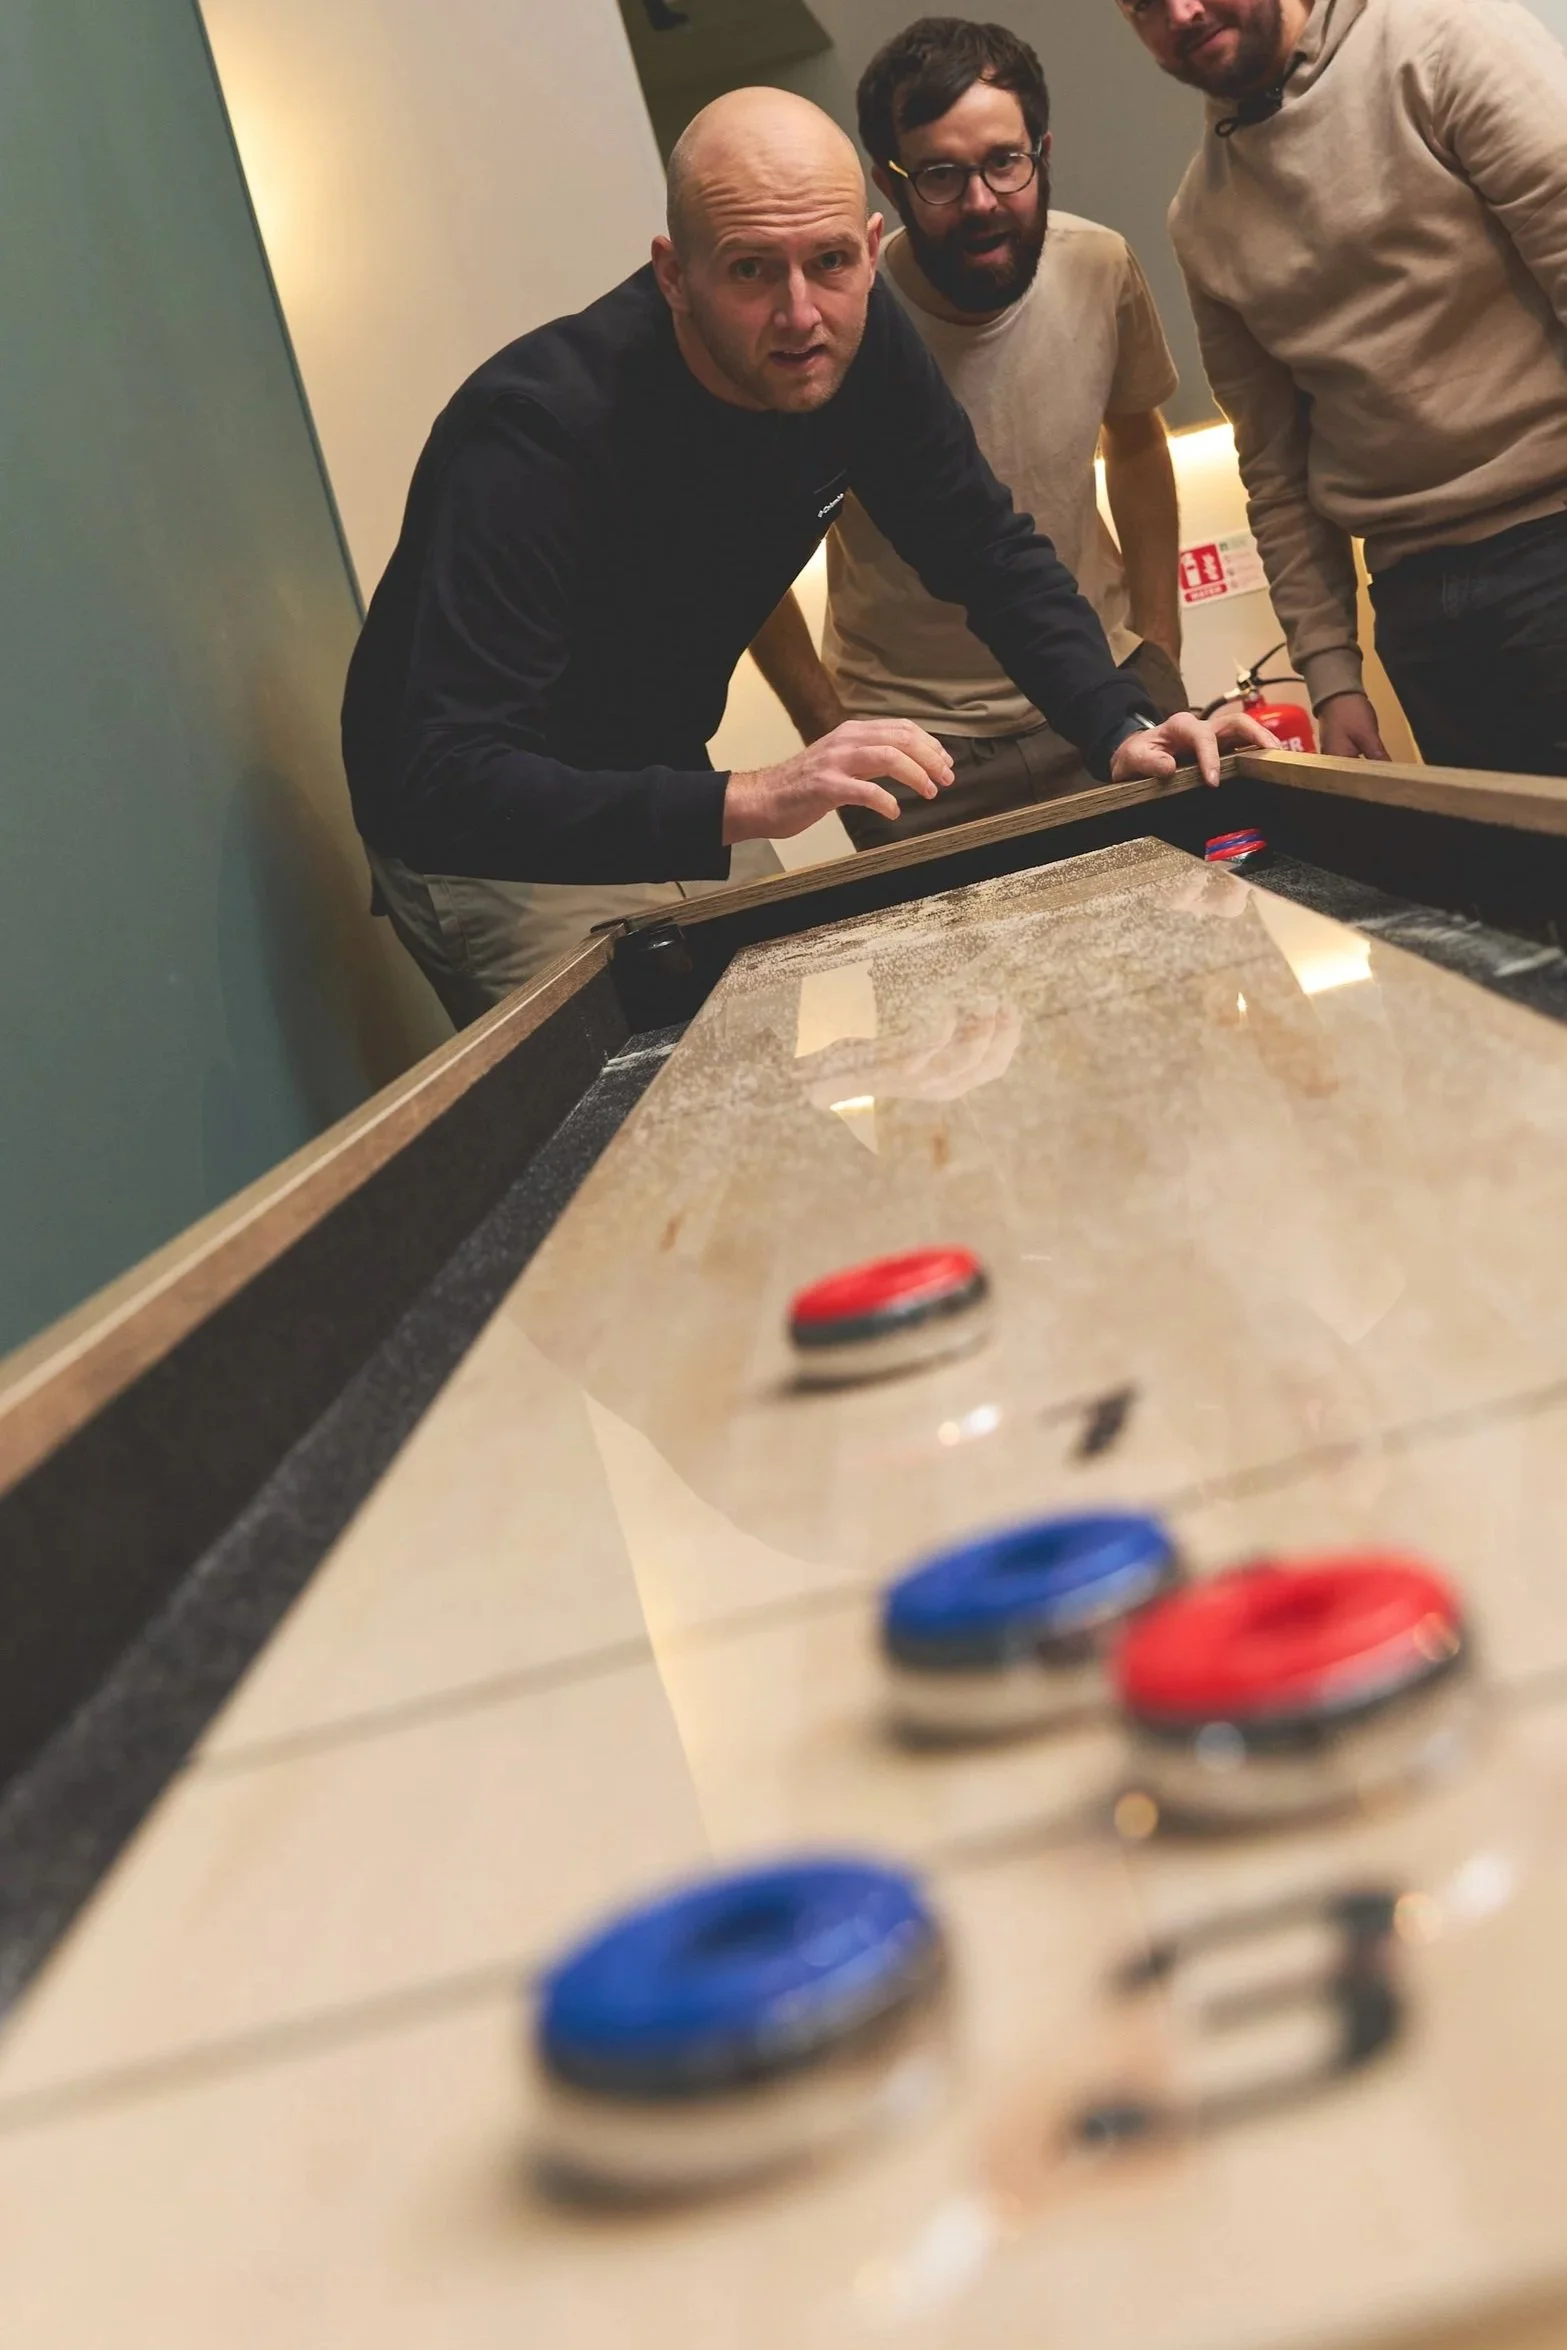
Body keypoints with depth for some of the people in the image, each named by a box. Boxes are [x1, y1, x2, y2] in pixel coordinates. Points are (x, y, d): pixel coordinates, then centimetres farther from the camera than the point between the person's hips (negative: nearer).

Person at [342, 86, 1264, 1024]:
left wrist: (1121, 726, -22)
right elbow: (452, 784, -42)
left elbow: (992, 556, -4)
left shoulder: (859, 339, -15)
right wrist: (743, 802, -53)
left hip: (661, 791, 6)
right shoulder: (539, 428, -34)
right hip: (489, 844, -6)